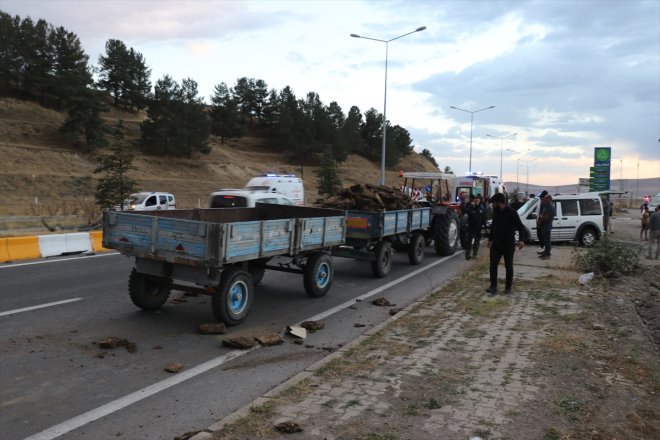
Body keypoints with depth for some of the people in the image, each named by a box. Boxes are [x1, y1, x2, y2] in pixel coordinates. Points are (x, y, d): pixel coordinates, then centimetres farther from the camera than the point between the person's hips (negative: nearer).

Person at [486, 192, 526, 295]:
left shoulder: (512, 212, -13)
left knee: (508, 266, 5)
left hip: (508, 244, -5)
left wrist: (521, 240, -31)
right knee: (493, 265, -3)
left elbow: (520, 227, -16)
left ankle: (508, 287, 17)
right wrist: (490, 239, 25)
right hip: (496, 243, 5)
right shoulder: (495, 212, 6)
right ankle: (493, 287, 0)